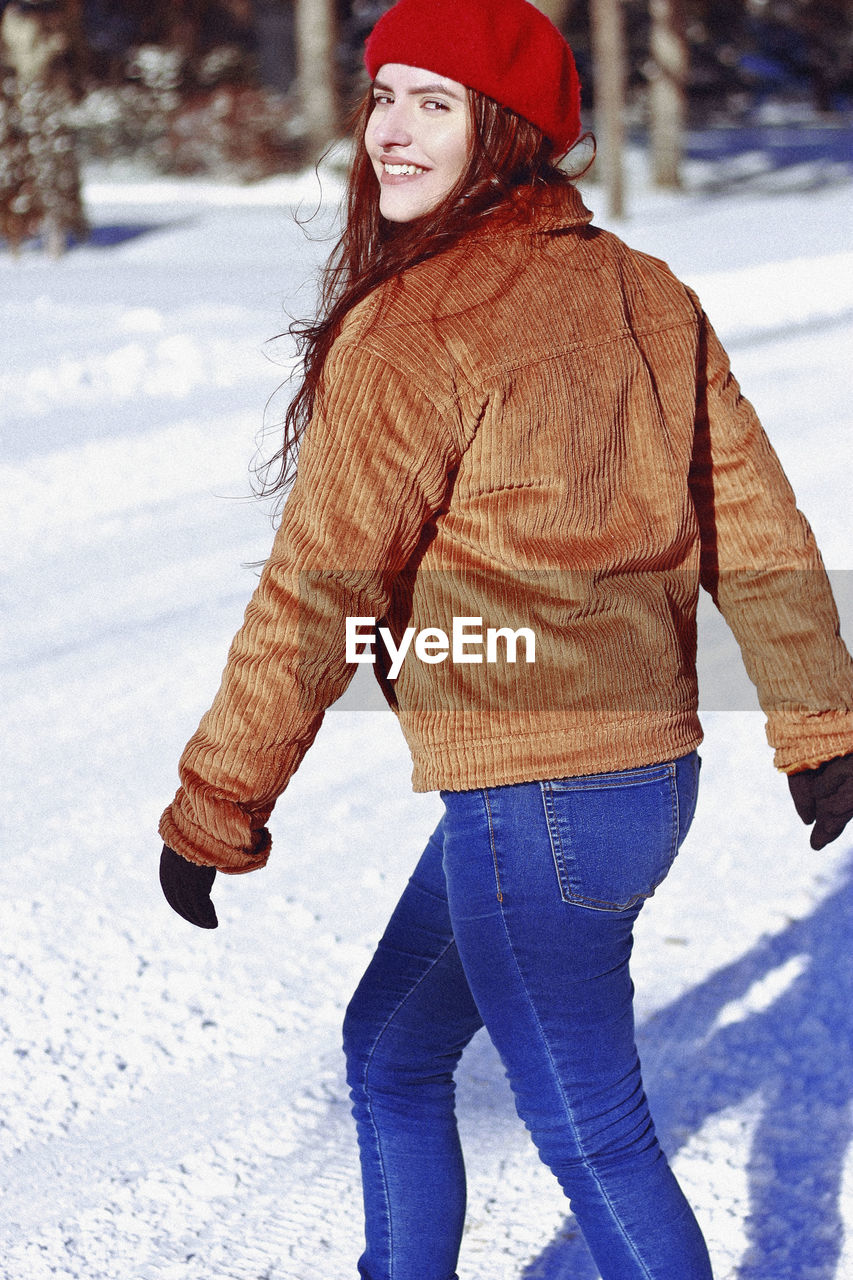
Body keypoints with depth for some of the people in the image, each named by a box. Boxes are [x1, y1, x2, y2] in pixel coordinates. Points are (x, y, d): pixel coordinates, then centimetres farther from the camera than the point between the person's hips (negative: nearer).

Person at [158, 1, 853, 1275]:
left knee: (591, 1132, 5)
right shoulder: (642, 290, 7)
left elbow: (320, 591, -15)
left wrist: (213, 810, -9)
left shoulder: (416, 326, -16)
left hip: (533, 798, -9)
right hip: (653, 771, 9)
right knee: (392, 1046, 24)